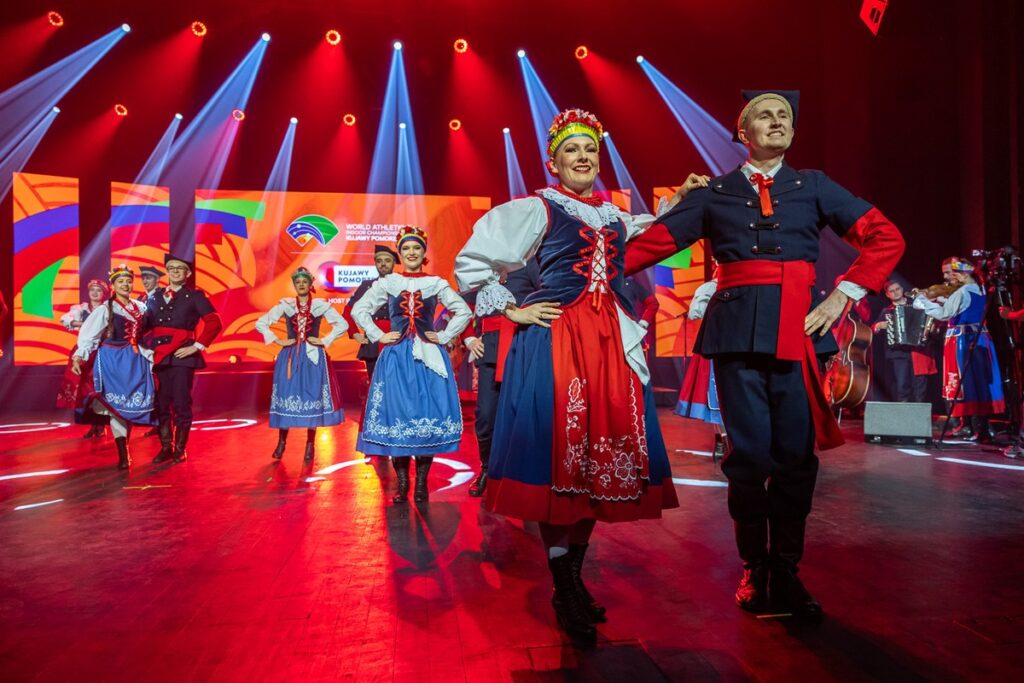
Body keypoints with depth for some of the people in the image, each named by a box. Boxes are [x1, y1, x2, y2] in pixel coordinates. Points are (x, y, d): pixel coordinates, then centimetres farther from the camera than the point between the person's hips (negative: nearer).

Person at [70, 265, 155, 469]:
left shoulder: (140, 307, 7)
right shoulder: (105, 310, -4)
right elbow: (88, 334, -9)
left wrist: (149, 355, 8)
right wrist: (78, 357, -19)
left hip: (135, 359, 4)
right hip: (112, 360, -3)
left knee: (132, 402, 5)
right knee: (117, 403, -4)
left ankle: (125, 448, 18)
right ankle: (122, 454, -2)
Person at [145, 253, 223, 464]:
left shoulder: (194, 296, -1)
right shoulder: (156, 296, 13)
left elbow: (214, 323, -9)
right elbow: (147, 323, 14)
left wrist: (197, 346, -12)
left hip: (182, 356, -4)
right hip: (159, 356, 5)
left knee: (181, 403, -2)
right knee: (161, 403, 8)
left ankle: (180, 449, 10)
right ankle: (166, 448, 19)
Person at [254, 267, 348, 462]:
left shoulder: (320, 305, 3)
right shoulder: (285, 305, 5)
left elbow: (342, 324, 2)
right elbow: (260, 323, 7)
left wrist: (324, 341, -4)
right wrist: (277, 340, -2)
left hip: (313, 357, -1)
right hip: (289, 357, 1)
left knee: (312, 397, -1)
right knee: (287, 395, 0)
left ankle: (310, 446, 7)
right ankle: (281, 442, 12)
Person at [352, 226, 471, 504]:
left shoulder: (437, 284, 7)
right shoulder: (386, 283, 8)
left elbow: (464, 312, 7)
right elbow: (358, 310, 8)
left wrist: (444, 337, -1)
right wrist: (378, 336, 0)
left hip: (428, 356, 0)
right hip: (396, 358, 0)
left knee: (428, 414, -4)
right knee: (396, 415, -2)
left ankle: (421, 483, 6)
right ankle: (402, 483, 6)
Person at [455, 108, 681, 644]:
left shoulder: (616, 217, 18)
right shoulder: (535, 209, 2)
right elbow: (470, 263, 1)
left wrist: (676, 207, 24)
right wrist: (512, 310, -3)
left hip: (611, 343, 6)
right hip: (554, 341, -5)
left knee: (604, 457, 4)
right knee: (558, 457, -6)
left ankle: (575, 575, 19)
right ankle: (565, 591, 6)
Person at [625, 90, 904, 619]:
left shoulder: (813, 187, 14)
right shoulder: (713, 193, 13)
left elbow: (886, 238, 11)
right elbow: (653, 242, 7)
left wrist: (843, 295, 0)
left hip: (799, 327, 1)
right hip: (738, 330, -1)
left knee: (796, 451, -1)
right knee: (749, 451, -2)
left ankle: (786, 573, 13)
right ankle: (754, 569, 14)